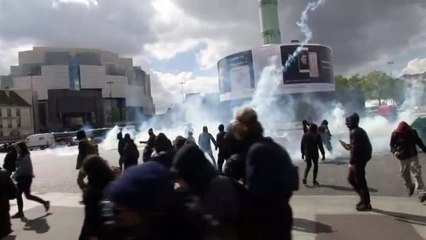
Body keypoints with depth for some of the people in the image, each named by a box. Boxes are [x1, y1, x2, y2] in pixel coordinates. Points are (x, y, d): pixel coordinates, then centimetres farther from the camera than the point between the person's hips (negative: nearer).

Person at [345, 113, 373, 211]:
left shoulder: (354, 132, -16)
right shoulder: (360, 130, 15)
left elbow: (355, 148, -21)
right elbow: (361, 145, 17)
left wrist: (351, 162, -18)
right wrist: (349, 146, 18)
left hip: (358, 159, -10)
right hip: (362, 157, 10)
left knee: (360, 181, -1)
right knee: (351, 178, 17)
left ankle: (366, 204, 9)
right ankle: (364, 198, 24)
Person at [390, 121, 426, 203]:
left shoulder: (412, 132, -7)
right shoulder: (395, 134, -11)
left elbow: (418, 141, 11)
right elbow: (392, 145, -2)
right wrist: (394, 151, -22)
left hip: (413, 156, -1)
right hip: (402, 157, 1)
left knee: (416, 173, -11)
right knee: (404, 174, 11)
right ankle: (410, 187, 38)